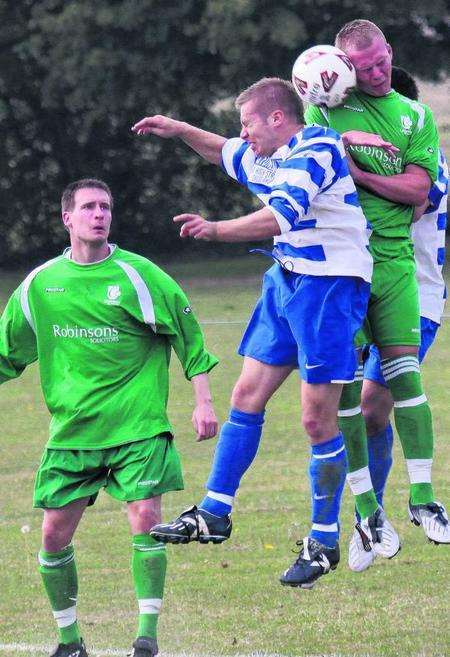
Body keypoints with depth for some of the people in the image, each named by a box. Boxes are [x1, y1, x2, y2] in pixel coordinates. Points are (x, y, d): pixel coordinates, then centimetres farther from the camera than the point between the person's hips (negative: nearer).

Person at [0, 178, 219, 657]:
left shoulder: (137, 275, -4)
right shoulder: (39, 285, 5)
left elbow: (187, 333, 2)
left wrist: (202, 401, -2)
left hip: (137, 428, -3)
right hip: (71, 431, 3)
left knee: (145, 519, -15)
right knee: (54, 534, 0)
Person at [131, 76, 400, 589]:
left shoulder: (316, 151, -19)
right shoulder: (267, 159, 10)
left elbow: (280, 218, -33)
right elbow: (225, 153, 34)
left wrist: (216, 230, -38)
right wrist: (180, 131, 22)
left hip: (328, 286, -9)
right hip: (286, 282, 9)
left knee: (318, 419, -6)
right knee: (246, 397, 9)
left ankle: (324, 542, 3)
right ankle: (213, 515, 15)